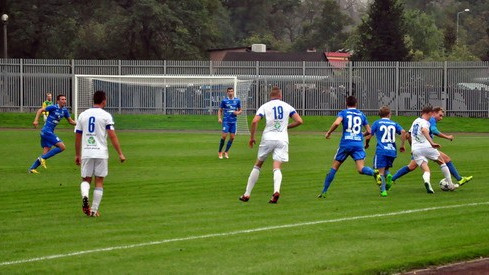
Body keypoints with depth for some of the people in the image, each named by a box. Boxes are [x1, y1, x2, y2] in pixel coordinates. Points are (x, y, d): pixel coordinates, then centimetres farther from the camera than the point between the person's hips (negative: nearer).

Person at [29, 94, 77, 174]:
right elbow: (40, 110, -9)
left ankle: (32, 168, 13)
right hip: (47, 131, -9)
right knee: (62, 147, -14)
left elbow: (70, 121, 17)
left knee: (46, 153, 9)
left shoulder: (64, 110, 11)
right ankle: (43, 158, -10)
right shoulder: (54, 107, -11)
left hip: (50, 132, 9)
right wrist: (36, 120, -20)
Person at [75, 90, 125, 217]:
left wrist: (77, 155, 21)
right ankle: (94, 210, 4)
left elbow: (77, 137, 12)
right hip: (101, 153, -2)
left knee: (86, 179, 13)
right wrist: (120, 153, -5)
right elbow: (112, 136, -9)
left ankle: (84, 196, -18)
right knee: (99, 182, 7)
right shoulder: (106, 116, -4)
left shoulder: (83, 115, 8)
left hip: (86, 153, 2)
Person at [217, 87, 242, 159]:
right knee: (224, 136, -10)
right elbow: (220, 110, 7)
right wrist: (219, 118, -8)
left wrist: (238, 112, -8)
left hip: (233, 121, 3)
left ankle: (226, 152, 16)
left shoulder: (237, 100, 6)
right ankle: (220, 152, 4)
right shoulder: (224, 101, 0)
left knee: (232, 137, 2)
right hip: (226, 121, -3)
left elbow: (240, 110, 15)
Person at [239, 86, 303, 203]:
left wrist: (252, 137, 2)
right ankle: (276, 190, -33)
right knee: (277, 168, -4)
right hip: (282, 139, 1)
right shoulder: (287, 106, 10)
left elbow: (255, 121, -9)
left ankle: (247, 194, 14)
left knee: (257, 166, 13)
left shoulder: (265, 106, 5)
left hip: (268, 137, -1)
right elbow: (299, 121, 3)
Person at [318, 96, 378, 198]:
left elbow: (336, 123, -16)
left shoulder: (343, 113, 5)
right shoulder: (361, 115, 14)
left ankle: (324, 192, 11)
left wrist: (329, 132, -1)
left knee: (334, 168, 9)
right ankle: (374, 173, -42)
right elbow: (369, 131, 17)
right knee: (361, 169, -10)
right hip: (358, 144, 2)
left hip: (346, 144, -1)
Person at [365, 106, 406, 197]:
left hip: (381, 150, -3)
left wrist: (366, 144, 23)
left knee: (380, 171, -2)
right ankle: (388, 176, -12)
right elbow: (403, 132, -3)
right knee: (386, 168, 20)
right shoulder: (394, 124, 13)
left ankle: (383, 190, -17)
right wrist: (402, 145, 4)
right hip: (392, 151, 3)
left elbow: (369, 136, 4)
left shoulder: (377, 123, 7)